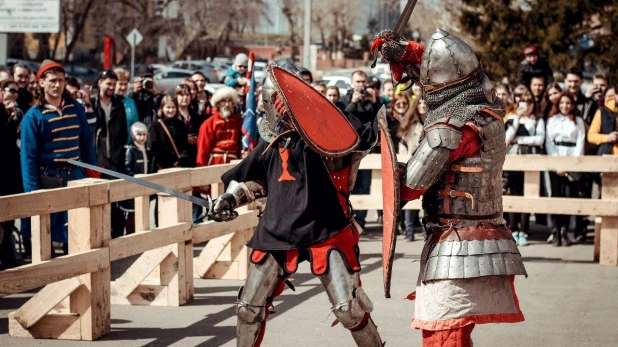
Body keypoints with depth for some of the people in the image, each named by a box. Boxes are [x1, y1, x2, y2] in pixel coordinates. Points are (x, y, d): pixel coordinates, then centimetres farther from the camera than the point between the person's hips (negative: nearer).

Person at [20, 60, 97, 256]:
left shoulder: (76, 108, 4)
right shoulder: (33, 116, -9)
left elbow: (87, 142, 11)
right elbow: (28, 156, -10)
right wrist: (32, 191, -15)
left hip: (75, 176, 4)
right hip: (48, 179, -4)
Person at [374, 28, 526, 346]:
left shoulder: (451, 126, -17)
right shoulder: (490, 107, 5)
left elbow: (410, 187, -13)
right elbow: (459, 68, 24)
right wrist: (409, 51, 17)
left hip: (457, 253, -9)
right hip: (491, 243, 9)